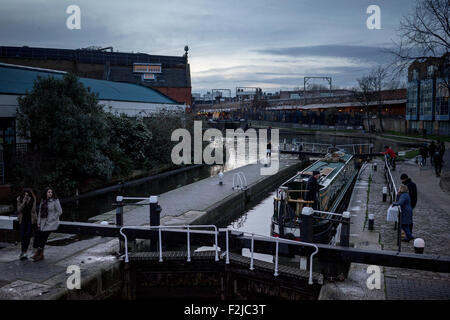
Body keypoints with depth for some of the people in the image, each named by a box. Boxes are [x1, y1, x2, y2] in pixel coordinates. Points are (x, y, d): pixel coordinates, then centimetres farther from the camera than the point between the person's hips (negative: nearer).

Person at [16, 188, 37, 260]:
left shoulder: (33, 199, -7)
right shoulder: (19, 199, -4)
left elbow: (33, 210, -10)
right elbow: (19, 210, -11)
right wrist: (24, 202, -23)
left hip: (30, 219, 0)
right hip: (22, 219, 0)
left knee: (28, 236, -4)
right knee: (22, 236, -9)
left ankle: (23, 252, 5)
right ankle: (23, 252, -6)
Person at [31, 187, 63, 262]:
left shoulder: (55, 201, -10)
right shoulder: (42, 201, 9)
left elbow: (60, 212, -10)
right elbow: (40, 212, 14)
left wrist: (51, 219, -10)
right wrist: (38, 222, 8)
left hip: (51, 223, -6)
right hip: (43, 223, 6)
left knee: (44, 237, -7)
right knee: (38, 236, 0)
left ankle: (38, 253, 6)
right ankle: (41, 255, 11)